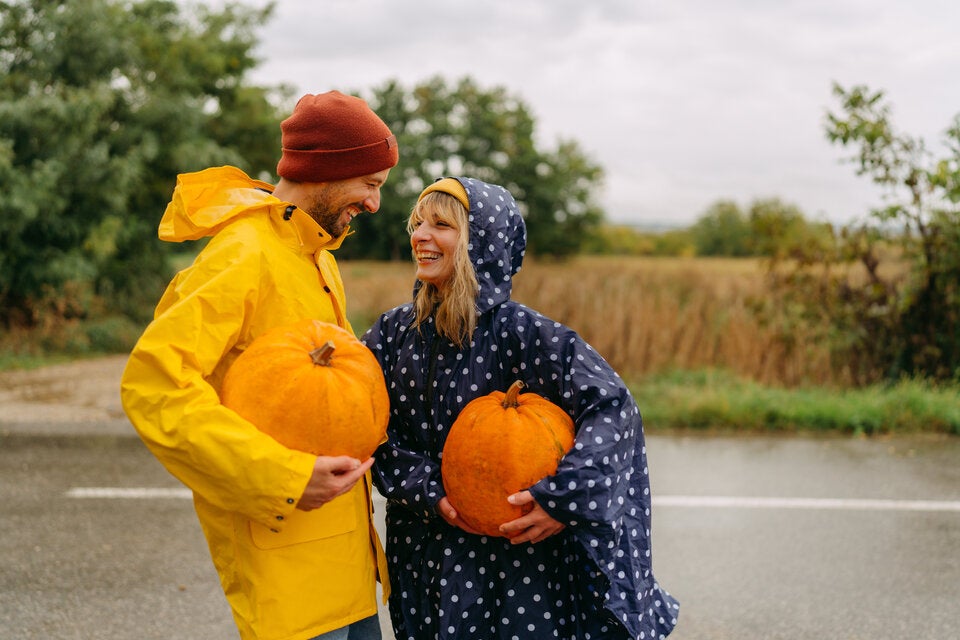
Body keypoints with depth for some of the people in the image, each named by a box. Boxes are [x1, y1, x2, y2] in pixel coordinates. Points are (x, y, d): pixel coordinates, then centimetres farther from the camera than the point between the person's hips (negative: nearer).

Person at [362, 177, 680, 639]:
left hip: (515, 543, -4)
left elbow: (612, 407, -19)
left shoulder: (521, 332, -15)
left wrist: (563, 499, -27)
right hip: (423, 549, 4)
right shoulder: (394, 332, 0)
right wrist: (427, 492, -13)